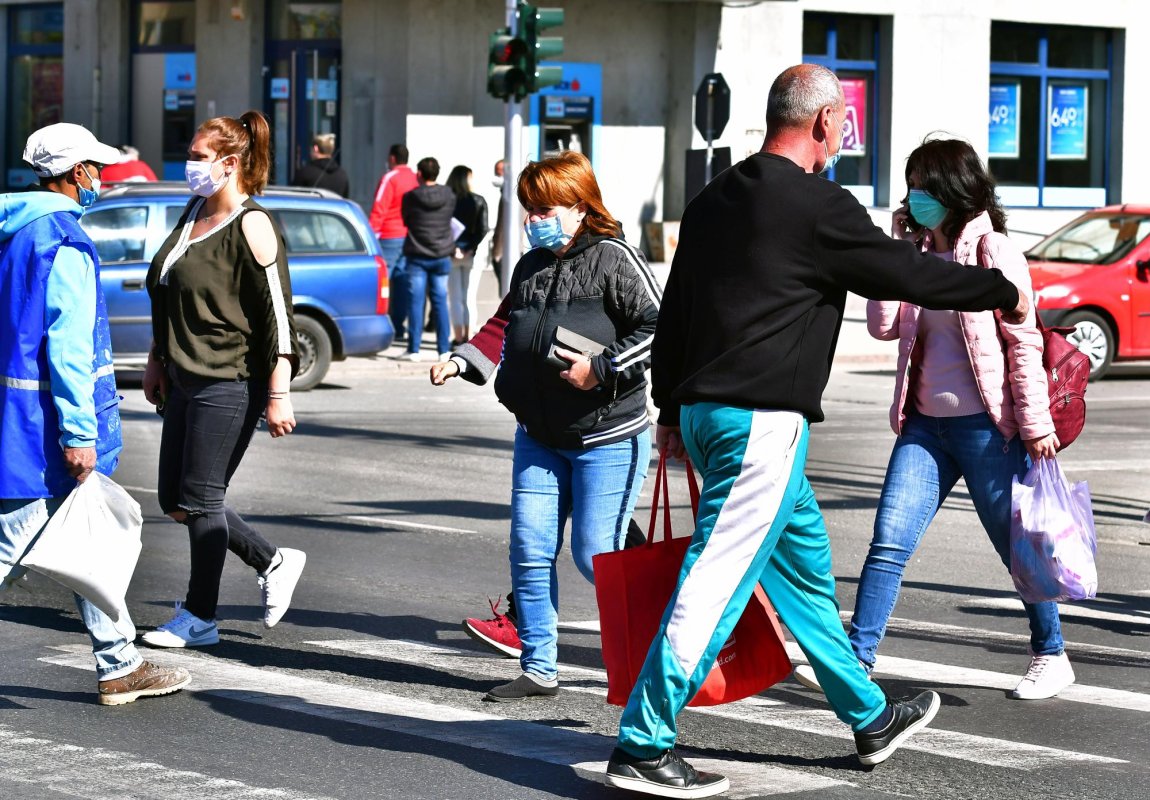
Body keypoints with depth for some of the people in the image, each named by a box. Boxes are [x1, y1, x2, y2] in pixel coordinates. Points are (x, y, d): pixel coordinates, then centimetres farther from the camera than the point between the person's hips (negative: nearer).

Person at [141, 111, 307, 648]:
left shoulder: (252, 226, -14)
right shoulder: (193, 212, 12)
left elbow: (278, 314, -17)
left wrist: (279, 395, -20)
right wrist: (158, 360, 22)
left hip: (229, 383, -9)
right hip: (185, 378, 9)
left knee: (199, 499, -2)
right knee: (174, 501, 10)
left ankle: (199, 618, 11)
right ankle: (273, 563, 25)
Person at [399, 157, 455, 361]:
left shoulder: (411, 197, -8)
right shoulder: (449, 196, -2)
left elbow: (405, 220, 4)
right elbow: (450, 220, 8)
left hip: (417, 256, -2)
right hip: (442, 256, 2)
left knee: (416, 302, 1)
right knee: (440, 301, 6)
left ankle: (414, 349, 0)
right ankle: (444, 349, 5)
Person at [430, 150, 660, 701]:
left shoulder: (613, 259, -10)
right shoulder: (530, 267, 11)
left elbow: (657, 328, -14)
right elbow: (504, 325, 22)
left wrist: (600, 370, -20)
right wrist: (461, 361, 6)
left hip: (608, 438, -7)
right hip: (539, 437, 7)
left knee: (594, 554, -8)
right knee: (529, 551, 1)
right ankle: (539, 669, 10)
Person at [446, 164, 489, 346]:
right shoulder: (478, 201, -2)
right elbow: (483, 229, -9)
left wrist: (453, 249, -10)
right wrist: (470, 249, -9)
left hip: (451, 254, -1)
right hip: (471, 253, 1)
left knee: (456, 299, 5)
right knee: (470, 298, 9)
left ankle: (458, 338, 2)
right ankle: (468, 337, 5)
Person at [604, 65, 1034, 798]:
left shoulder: (714, 201, 14)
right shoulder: (819, 207, -11)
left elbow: (674, 312, 17)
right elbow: (910, 274, -4)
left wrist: (671, 410, 24)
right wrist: (1005, 292, 10)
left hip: (704, 409, 9)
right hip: (762, 418, -9)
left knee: (807, 565, 19)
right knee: (718, 580, -8)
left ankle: (871, 718, 31)